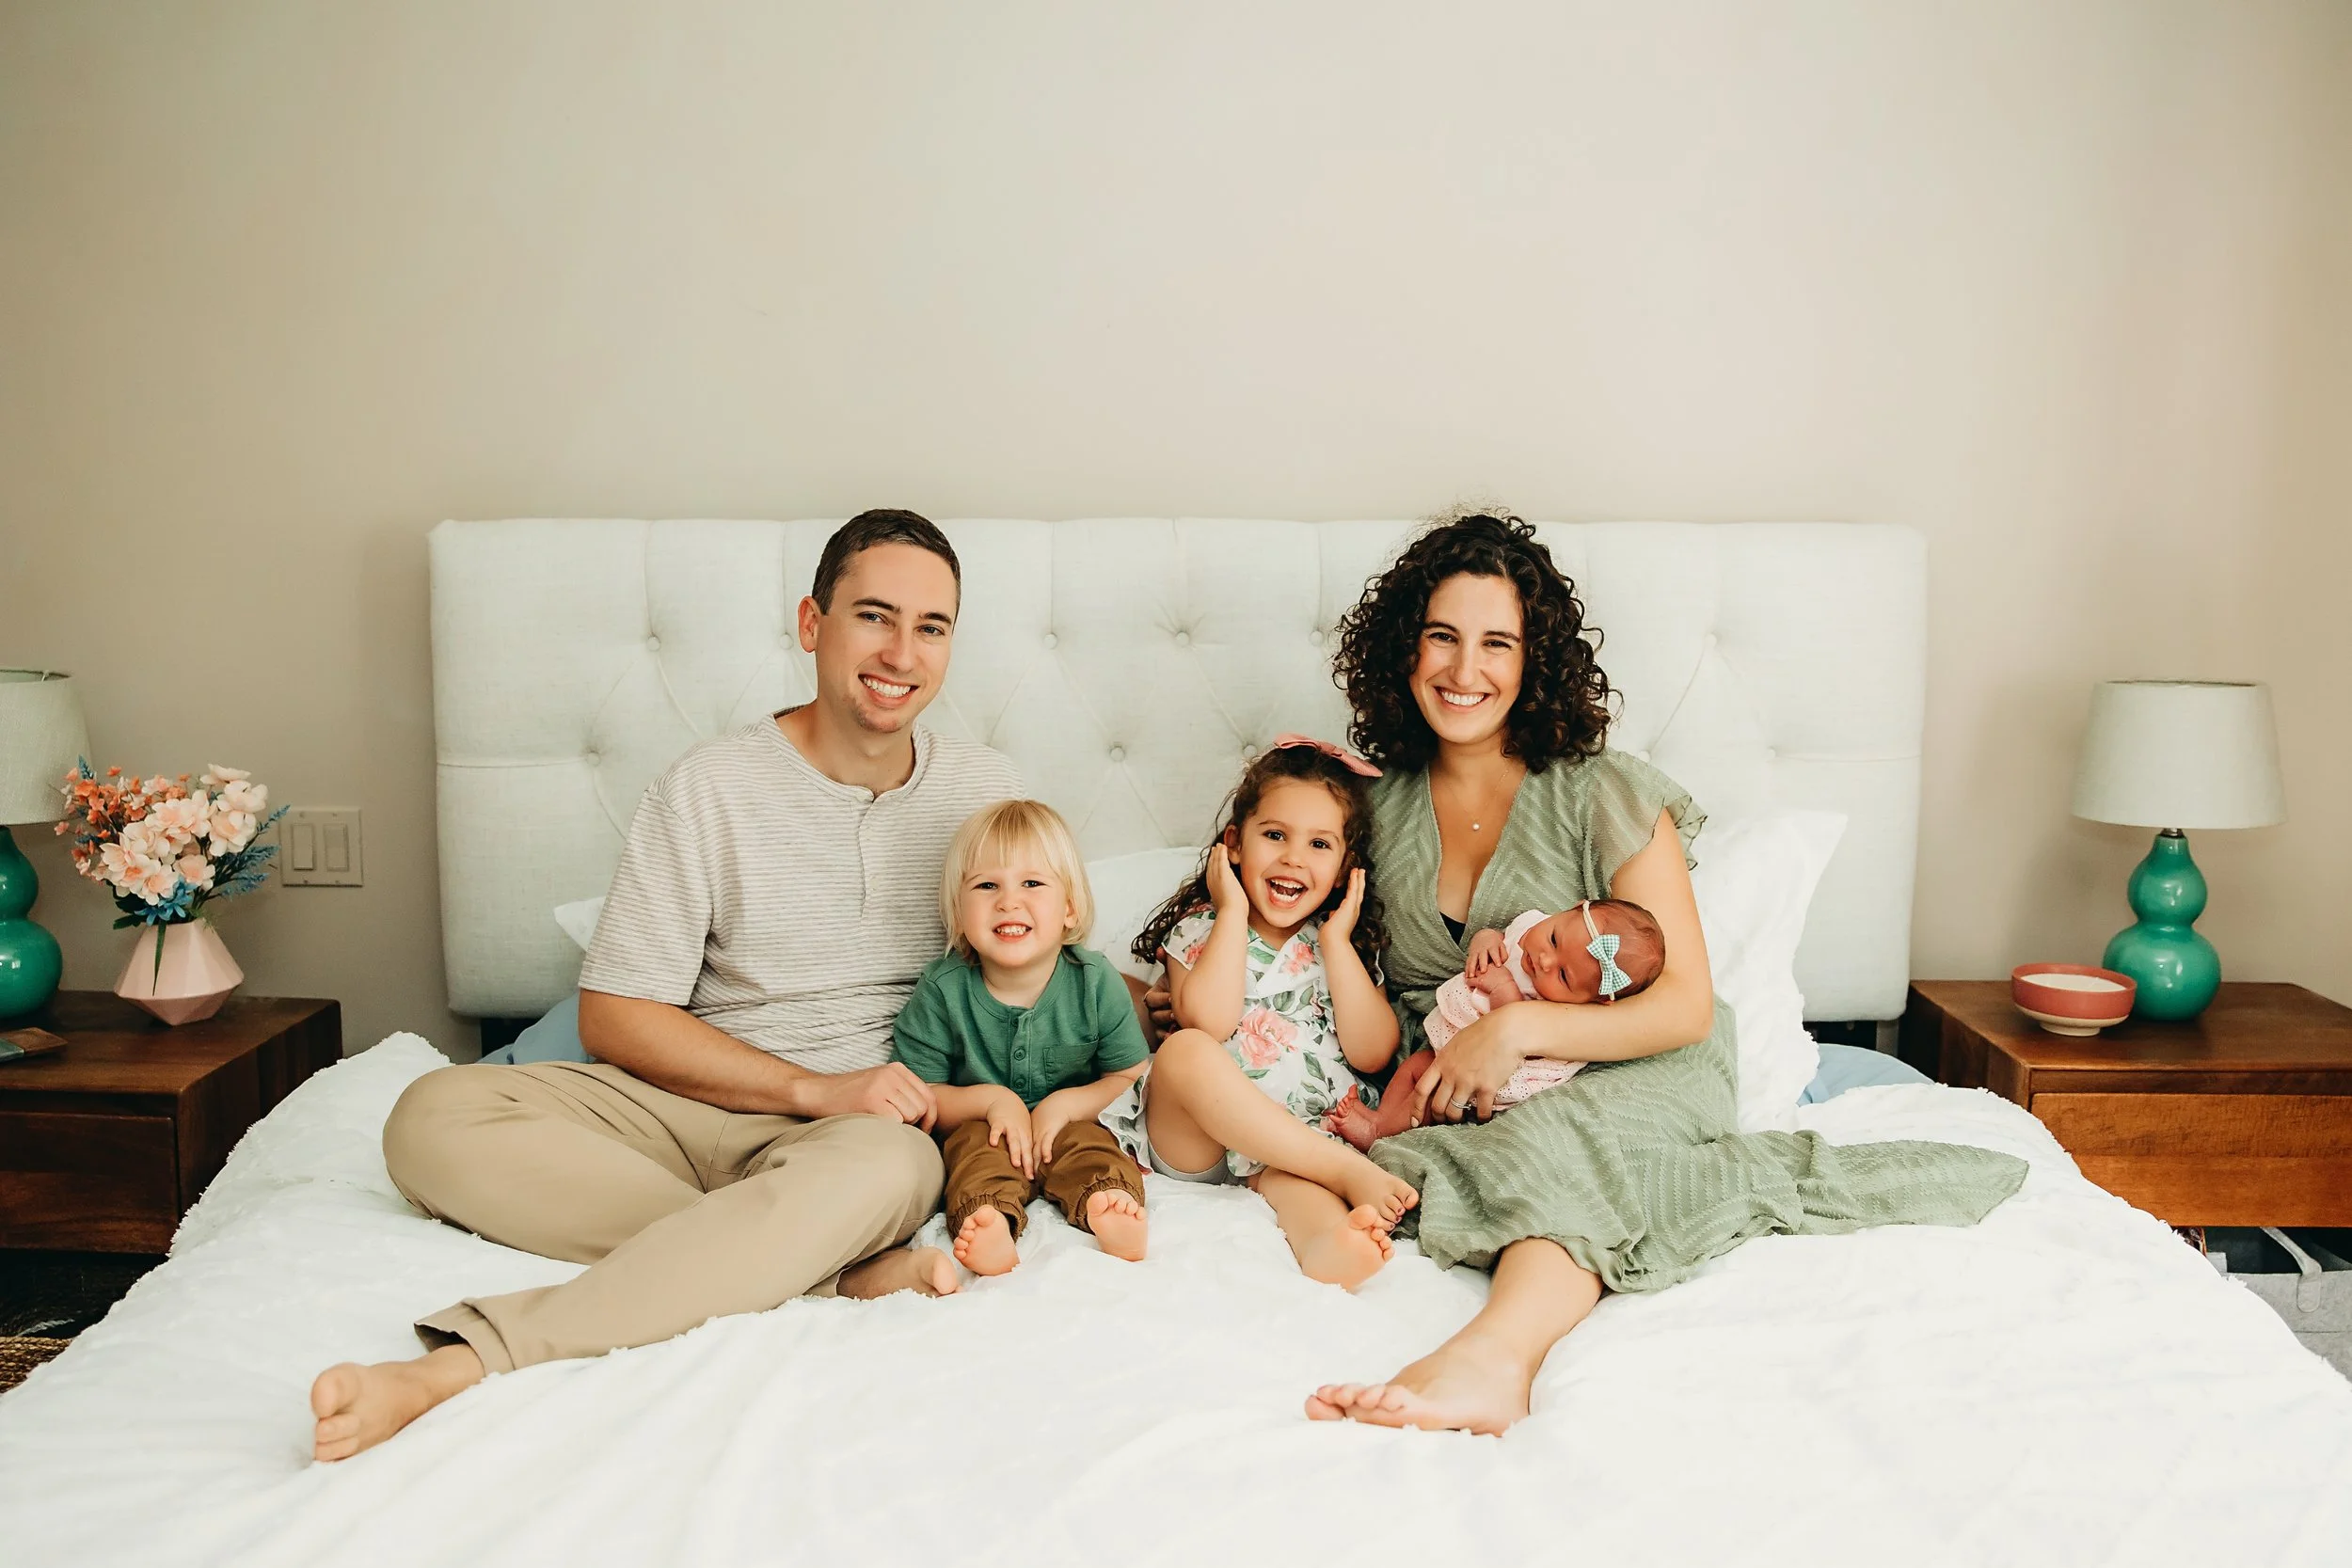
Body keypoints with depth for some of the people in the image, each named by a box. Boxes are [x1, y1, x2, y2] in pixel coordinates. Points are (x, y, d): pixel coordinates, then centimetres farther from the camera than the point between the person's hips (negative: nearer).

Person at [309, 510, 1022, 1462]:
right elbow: (613, 1018, -4)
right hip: (690, 1098, 1)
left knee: (880, 1167, -39)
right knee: (436, 1117, -27)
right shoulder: (711, 789, -2)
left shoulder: (983, 790, 8)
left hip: (874, 1121, 0)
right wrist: (812, 1087, -16)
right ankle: (834, 1269, -32)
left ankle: (462, 1363, -39)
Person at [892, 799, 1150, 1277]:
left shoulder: (1097, 982, -6)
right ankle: (991, 1224, -58)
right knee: (978, 1146, -32)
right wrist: (991, 1099, -19)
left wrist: (1067, 1103, -16)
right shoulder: (942, 990, -7)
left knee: (1089, 1146, -30)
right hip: (980, 1125, -1)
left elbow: (1133, 1077, -1)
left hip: (1070, 1124, 1)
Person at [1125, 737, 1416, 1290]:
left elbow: (1373, 1054, -2)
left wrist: (1335, 942, -3)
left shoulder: (1347, 943, 13)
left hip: (1307, 1140, 1)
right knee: (1185, 1051, -32)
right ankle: (1352, 1174, -32)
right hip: (1200, 1141, 0)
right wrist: (1233, 914, -7)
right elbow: (1208, 1021, -16)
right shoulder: (1200, 928, 6)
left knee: (1284, 1177, -35)